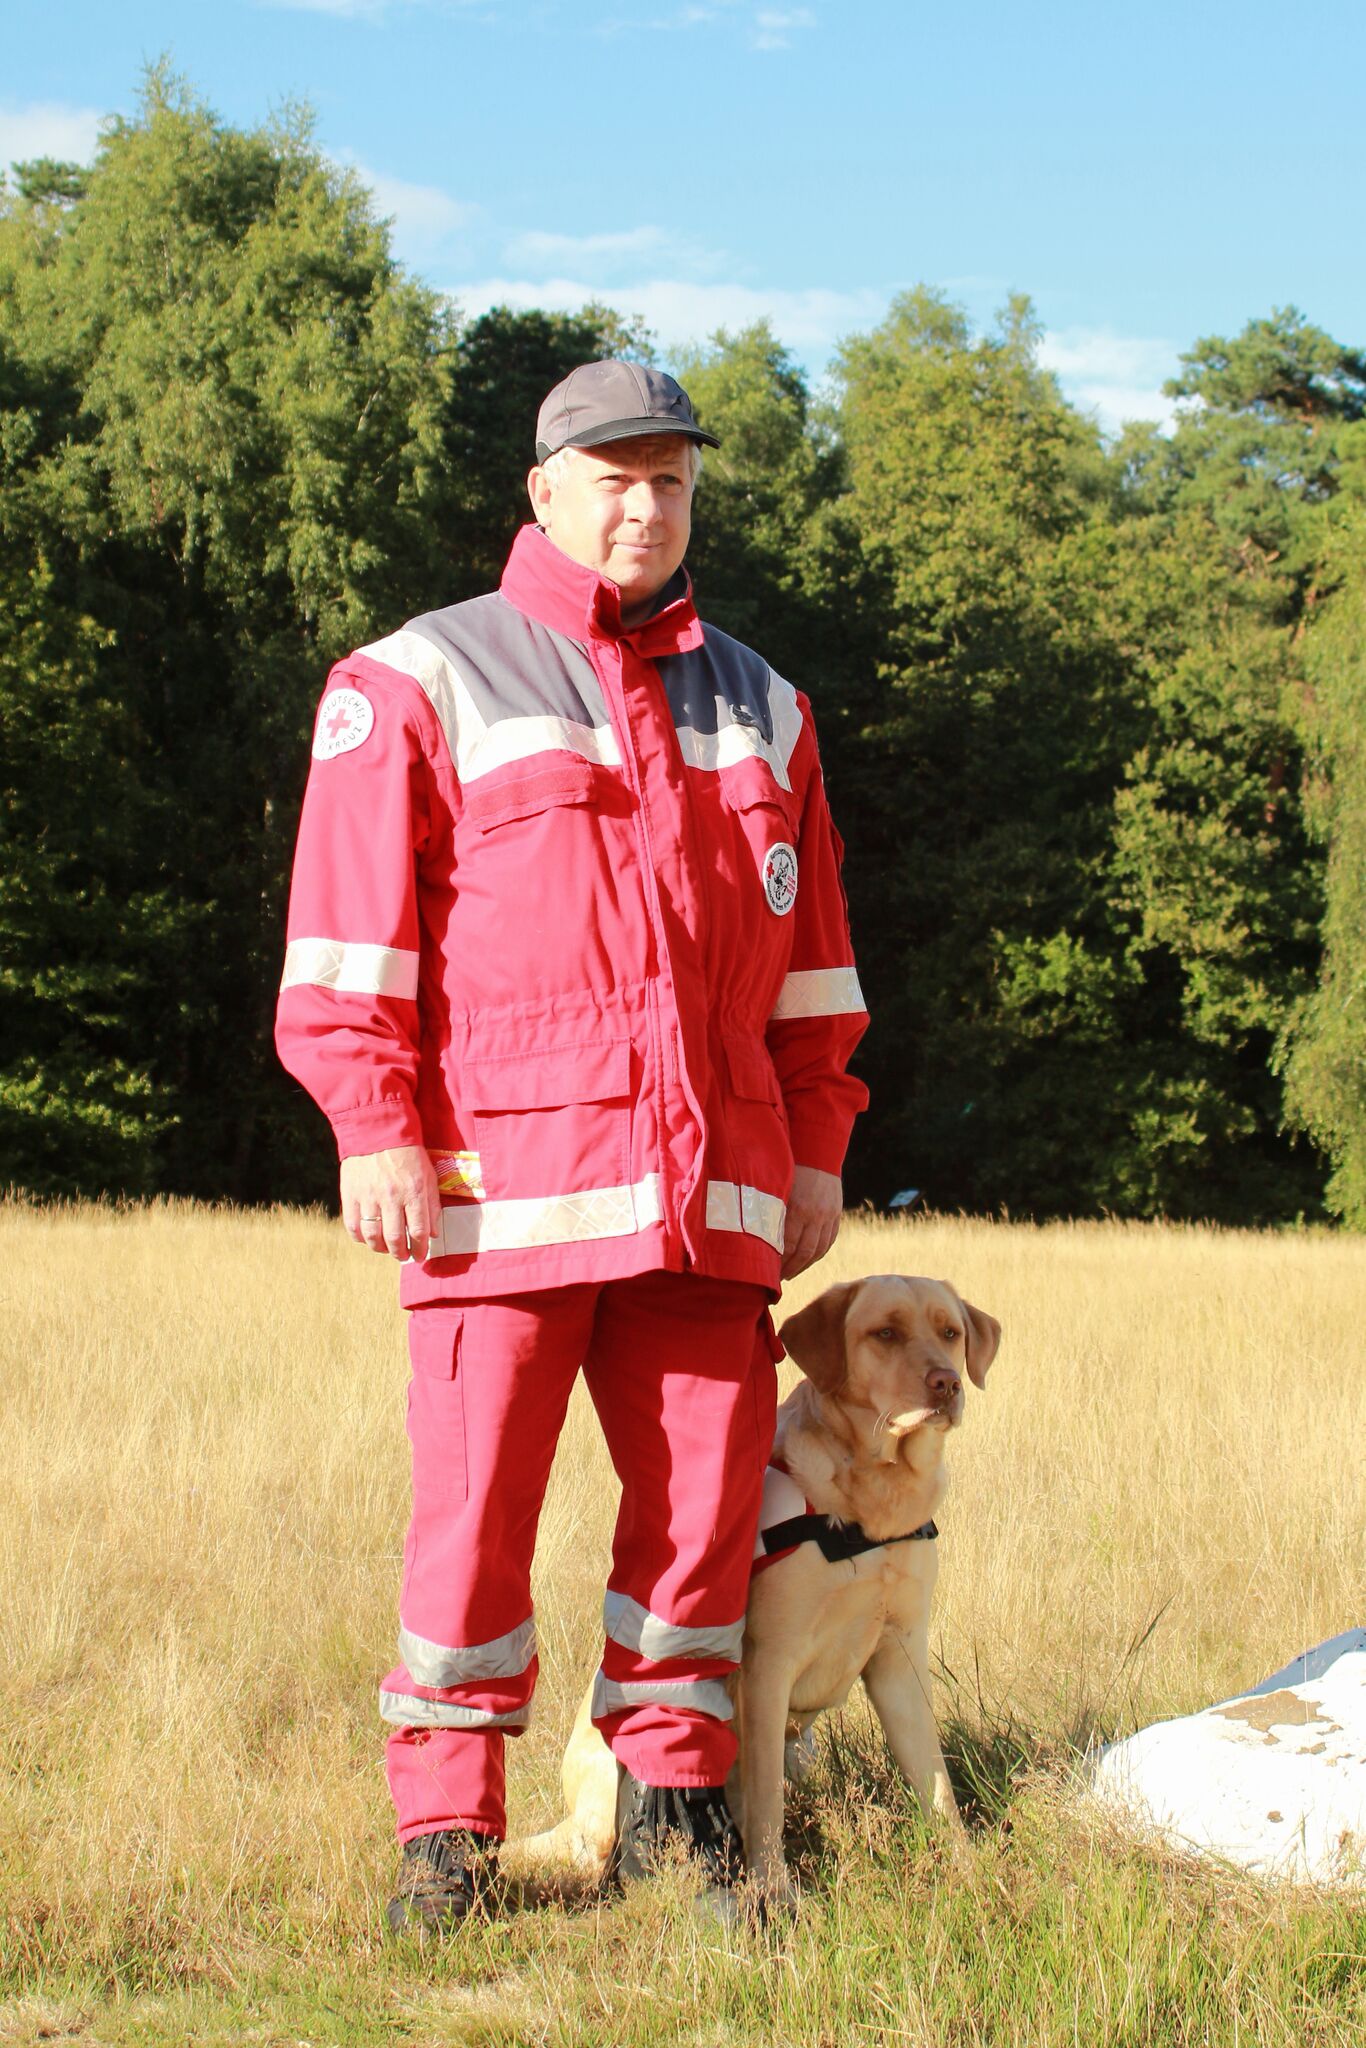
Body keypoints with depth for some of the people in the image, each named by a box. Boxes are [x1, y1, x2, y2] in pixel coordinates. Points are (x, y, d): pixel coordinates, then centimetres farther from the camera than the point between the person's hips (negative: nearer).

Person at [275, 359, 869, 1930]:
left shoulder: (756, 707, 20)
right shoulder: (423, 679, 5)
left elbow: (809, 953, 22)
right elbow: (351, 929, -2)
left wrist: (816, 1146, 16)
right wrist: (374, 1128, -10)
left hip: (713, 1183, 4)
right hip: (507, 1176, -4)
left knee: (706, 1489, 4)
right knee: (477, 1496, -4)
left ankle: (671, 1796, 17)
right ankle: (446, 1829, 6)